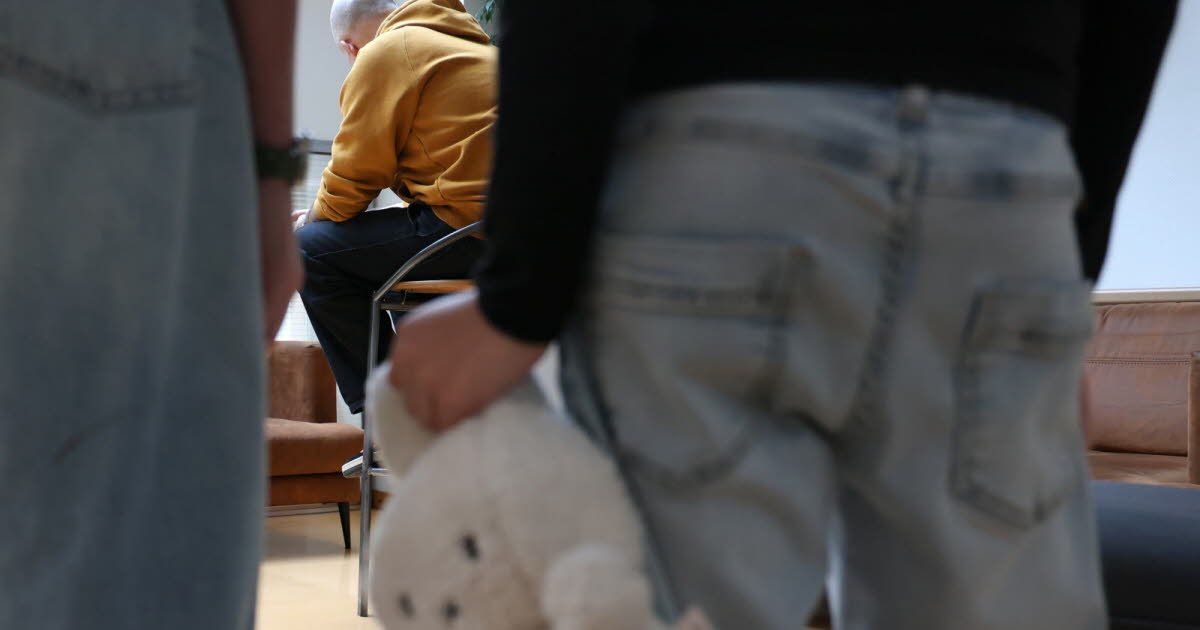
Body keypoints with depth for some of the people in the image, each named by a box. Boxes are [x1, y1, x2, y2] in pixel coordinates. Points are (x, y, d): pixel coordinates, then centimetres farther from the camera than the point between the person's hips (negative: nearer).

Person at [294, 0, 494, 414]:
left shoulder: (384, 54, -1)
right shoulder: (468, 42, 27)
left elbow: (350, 180, -2)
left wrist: (312, 220, 19)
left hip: (472, 224, -10)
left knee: (312, 251, -1)